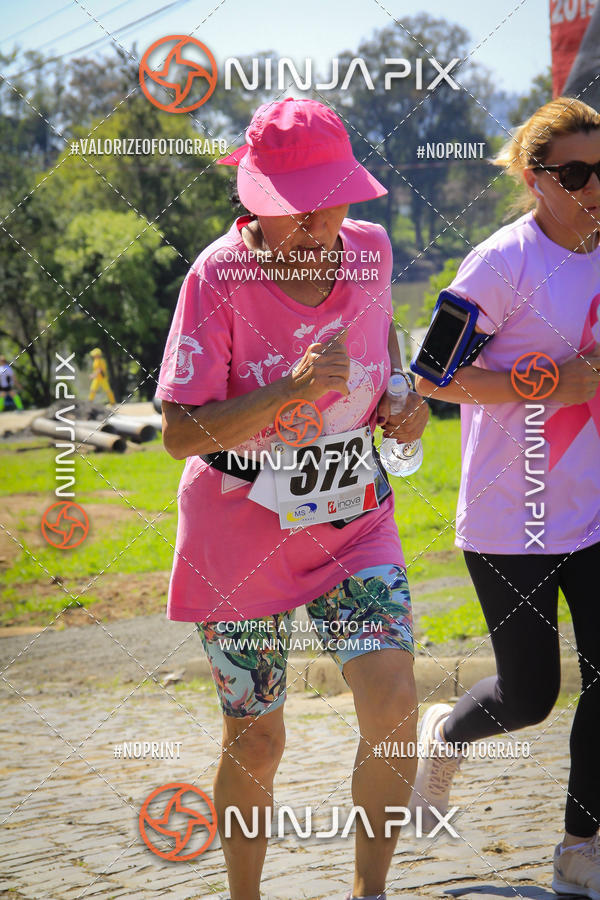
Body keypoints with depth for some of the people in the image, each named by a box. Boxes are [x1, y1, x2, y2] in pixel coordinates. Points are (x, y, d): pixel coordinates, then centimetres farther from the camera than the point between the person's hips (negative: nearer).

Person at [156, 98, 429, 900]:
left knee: (393, 707, -15)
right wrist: (291, 390, -30)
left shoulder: (369, 250, -4)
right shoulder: (220, 275, -17)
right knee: (255, 742, 7)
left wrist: (403, 397, 1)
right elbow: (180, 433, -19)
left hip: (353, 522, 3)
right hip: (241, 532, -3)